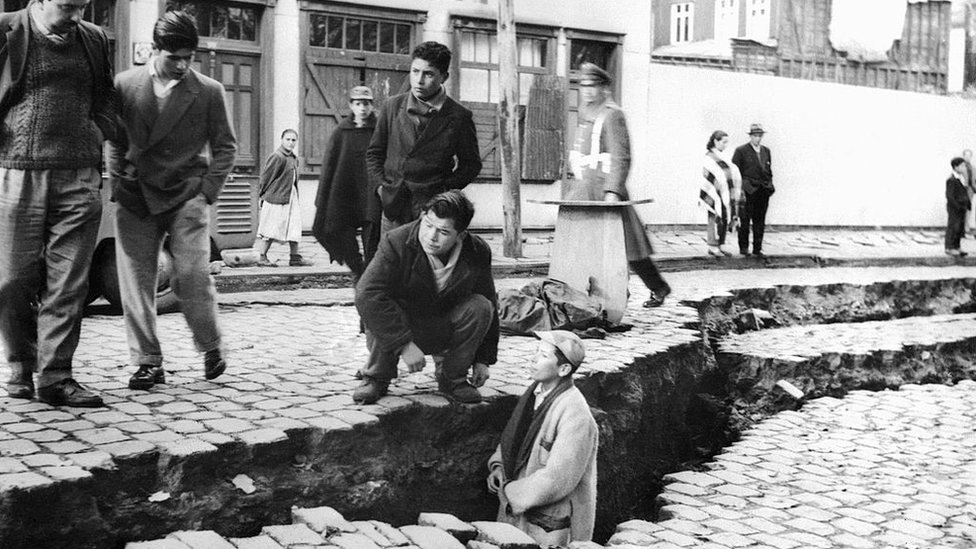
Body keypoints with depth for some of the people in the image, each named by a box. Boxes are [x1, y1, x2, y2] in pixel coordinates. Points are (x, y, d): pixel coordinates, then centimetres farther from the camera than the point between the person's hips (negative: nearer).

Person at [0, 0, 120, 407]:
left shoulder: (94, 40, 13)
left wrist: (99, 134, 8)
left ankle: (55, 376, 6)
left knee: (68, 284, 0)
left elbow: (107, 98, 25)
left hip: (79, 179, 3)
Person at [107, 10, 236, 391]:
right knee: (135, 280, -1)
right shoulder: (125, 85, 5)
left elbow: (224, 146, 6)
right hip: (135, 200, 2)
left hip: (186, 198, -2)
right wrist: (119, 184, 4)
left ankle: (211, 347, 15)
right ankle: (147, 362, 8)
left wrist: (207, 191, -3)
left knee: (192, 276, -9)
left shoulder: (208, 91, 1)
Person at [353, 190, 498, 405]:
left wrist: (483, 360, -5)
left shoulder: (478, 253, -15)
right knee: (378, 313, -34)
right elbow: (367, 295, -36)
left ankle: (452, 377, -4)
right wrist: (404, 344, -39)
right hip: (400, 329, -2)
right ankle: (376, 378, -6)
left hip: (443, 330, 3)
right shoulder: (395, 243, -25)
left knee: (480, 307, -24)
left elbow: (490, 306, -3)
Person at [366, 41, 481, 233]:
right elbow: (374, 152, 17)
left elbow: (471, 165, 8)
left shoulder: (458, 117, -2)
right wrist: (380, 185, 4)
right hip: (393, 207, 3)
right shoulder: (392, 106, 7)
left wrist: (443, 191, -3)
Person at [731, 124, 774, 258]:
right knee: (745, 220, -1)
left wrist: (769, 185, 11)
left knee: (760, 222, 5)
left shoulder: (766, 151, 15)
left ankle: (757, 249, 10)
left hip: (763, 190, 5)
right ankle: (743, 247, 9)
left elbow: (769, 170, 20)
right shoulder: (741, 151, -1)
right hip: (748, 190, -4)